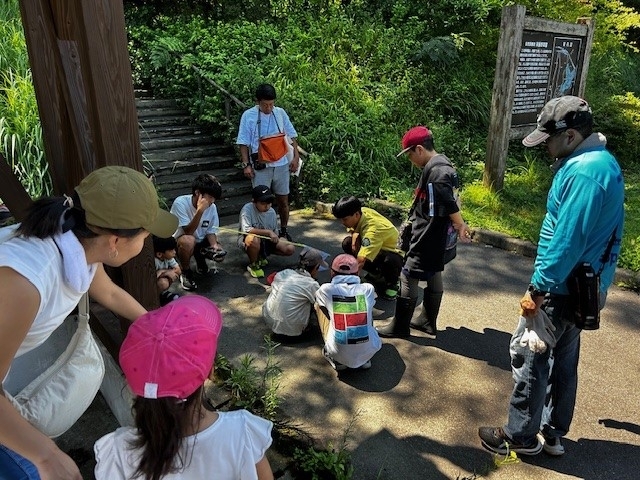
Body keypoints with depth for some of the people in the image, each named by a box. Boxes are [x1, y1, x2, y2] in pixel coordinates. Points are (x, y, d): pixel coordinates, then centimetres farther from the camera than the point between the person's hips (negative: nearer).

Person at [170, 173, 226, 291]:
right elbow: (188, 231, -31)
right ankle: (185, 272, -10)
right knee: (189, 241, -38)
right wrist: (200, 211, -41)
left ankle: (199, 256, 17)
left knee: (220, 254, -16)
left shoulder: (212, 207, -13)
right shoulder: (180, 203, -28)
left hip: (201, 241, 5)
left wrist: (214, 245, -23)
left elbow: (211, 231, -3)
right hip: (179, 241, -5)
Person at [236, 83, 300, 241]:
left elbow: (292, 136, 10)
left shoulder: (280, 113, 4)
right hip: (260, 166, -3)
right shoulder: (248, 115, -4)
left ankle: (284, 231, 29)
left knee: (283, 199, 11)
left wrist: (296, 157, 2)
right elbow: (243, 143, -3)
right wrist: (246, 165, -9)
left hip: (282, 164, 3)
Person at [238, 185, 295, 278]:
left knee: (290, 249, -10)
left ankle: (261, 256, 12)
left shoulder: (272, 212, -2)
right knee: (253, 239, -42)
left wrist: (275, 237, -12)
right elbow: (246, 230, -33)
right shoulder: (247, 209, -20)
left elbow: (275, 233, 9)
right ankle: (253, 265, -11)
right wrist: (268, 232, -33)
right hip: (246, 241, -6)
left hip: (266, 241, 6)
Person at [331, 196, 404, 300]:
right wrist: (355, 237, -19)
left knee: (390, 261, -41)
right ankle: (376, 274, 7)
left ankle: (392, 284, -3)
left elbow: (360, 262, -45)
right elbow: (353, 229, 5)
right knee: (347, 243, -10)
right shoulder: (361, 211, -17)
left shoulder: (372, 229, -38)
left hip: (395, 252, -7)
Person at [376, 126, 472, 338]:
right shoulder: (444, 164, 10)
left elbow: (449, 204, -24)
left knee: (408, 278, -1)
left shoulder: (434, 170, -22)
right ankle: (428, 321, 32)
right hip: (438, 237, 11)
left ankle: (399, 326, 11)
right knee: (434, 276, 18)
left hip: (428, 237, -11)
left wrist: (461, 226, -13)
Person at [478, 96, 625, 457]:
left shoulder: (583, 171, -23)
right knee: (564, 360, 18)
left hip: (563, 288, -10)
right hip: (582, 286, 10)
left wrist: (538, 288, -19)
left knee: (527, 356, 3)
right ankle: (553, 434, 32)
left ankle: (521, 436, 19)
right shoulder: (602, 162, 10)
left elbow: (567, 241, -27)